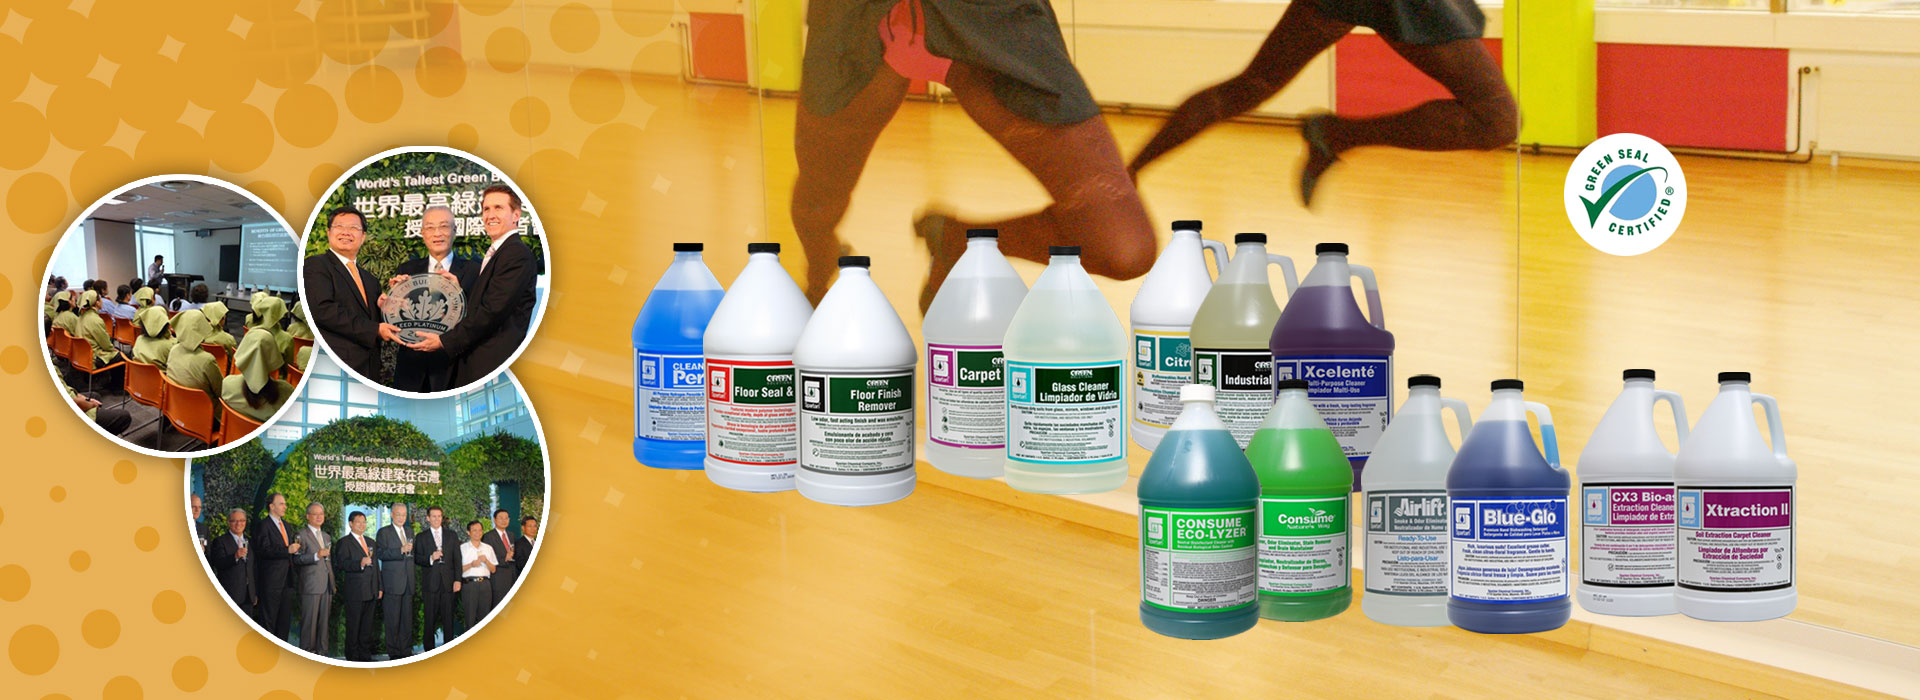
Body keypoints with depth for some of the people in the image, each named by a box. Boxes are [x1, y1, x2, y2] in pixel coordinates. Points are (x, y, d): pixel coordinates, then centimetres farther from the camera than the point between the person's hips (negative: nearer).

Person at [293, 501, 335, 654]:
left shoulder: (325, 536, 22)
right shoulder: (301, 535, -2)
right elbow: (297, 559, -12)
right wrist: (316, 556, -23)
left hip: (326, 585, 7)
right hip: (310, 585, -7)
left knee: (324, 620, 7)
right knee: (309, 621, -6)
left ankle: (321, 652, 12)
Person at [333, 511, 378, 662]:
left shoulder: (370, 542, 20)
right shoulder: (344, 542, -3)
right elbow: (341, 564, -16)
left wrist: (379, 587, 19)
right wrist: (360, 564, -29)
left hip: (370, 592, 7)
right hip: (354, 592, -7)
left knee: (368, 626, 9)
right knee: (353, 626, -2)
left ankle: (365, 654, 15)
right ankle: (353, 657, 2)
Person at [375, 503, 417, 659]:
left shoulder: (409, 532, 18)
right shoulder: (384, 532, -1)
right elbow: (382, 554, -13)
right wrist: (401, 550, -22)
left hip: (408, 582, 5)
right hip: (392, 583, -5)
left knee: (407, 618, 7)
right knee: (392, 620, -3)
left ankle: (406, 651, 12)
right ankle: (394, 652, 1)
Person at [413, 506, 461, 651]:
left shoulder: (452, 535, 13)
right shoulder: (421, 537, 9)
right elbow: (416, 559, 3)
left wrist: (458, 579, 1)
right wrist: (430, 558, -16)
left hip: (448, 582, 1)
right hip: (430, 583, -1)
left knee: (448, 616, 0)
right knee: (430, 618, -1)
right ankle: (429, 649, 4)